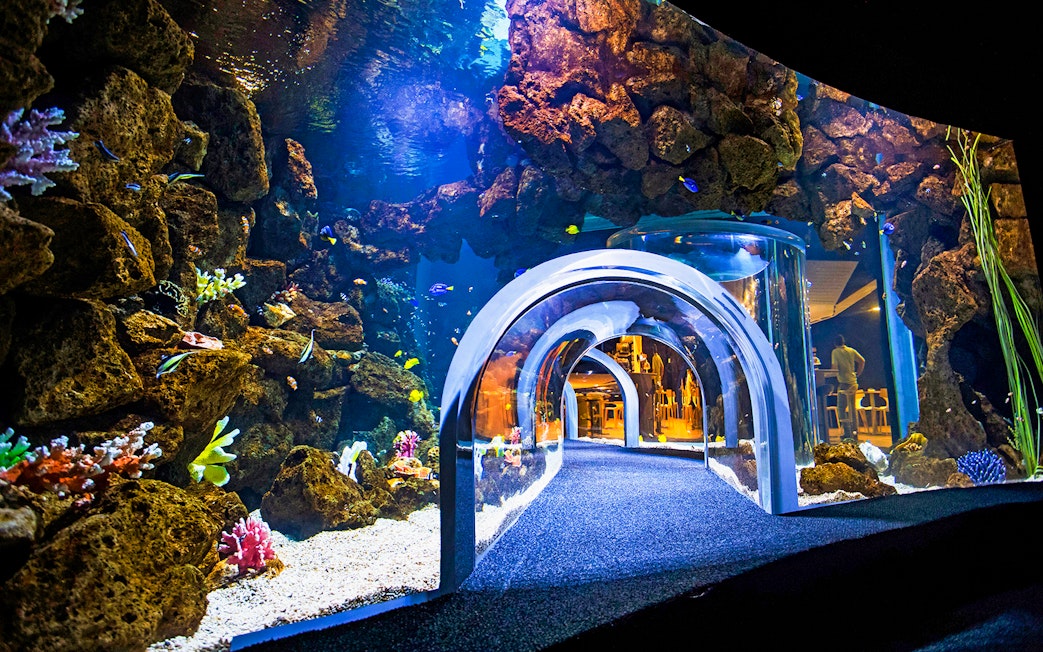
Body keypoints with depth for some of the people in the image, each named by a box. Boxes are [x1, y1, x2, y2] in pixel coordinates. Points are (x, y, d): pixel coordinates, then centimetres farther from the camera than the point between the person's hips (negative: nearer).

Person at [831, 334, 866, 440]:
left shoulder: (835, 352, -7)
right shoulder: (851, 350, 8)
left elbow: (835, 367, -14)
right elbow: (862, 361, 9)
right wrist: (858, 374, 16)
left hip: (843, 383, -6)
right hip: (853, 382, 6)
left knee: (841, 408, -2)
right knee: (852, 408, 14)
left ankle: (848, 433, -7)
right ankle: (854, 432, 18)